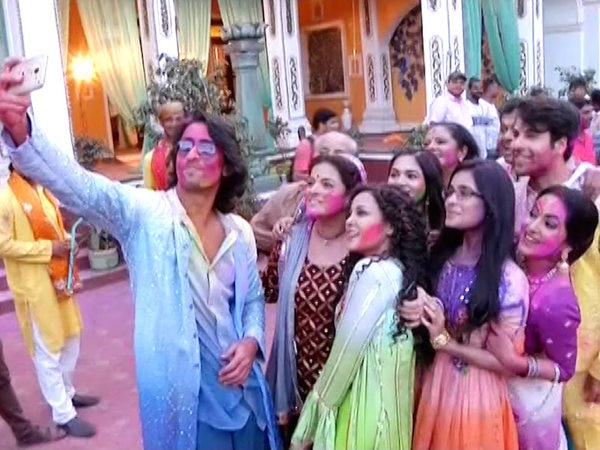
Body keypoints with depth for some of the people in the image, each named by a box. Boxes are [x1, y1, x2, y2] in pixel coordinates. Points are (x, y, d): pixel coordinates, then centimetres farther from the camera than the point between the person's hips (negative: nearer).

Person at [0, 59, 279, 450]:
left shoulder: (240, 232, 0)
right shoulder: (144, 213, -13)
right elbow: (76, 185, -29)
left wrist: (251, 341, -9)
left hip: (238, 388, 4)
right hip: (178, 395, -4)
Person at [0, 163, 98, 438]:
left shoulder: (42, 190, 10)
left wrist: (66, 240, 2)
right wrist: (49, 248, -20)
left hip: (59, 278, 8)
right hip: (34, 285, -8)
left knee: (70, 339, 19)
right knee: (47, 351, 3)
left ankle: (67, 393, 38)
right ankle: (64, 414, 14)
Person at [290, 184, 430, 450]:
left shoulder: (371, 272, -19)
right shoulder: (400, 270, 6)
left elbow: (347, 348, -17)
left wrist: (317, 409, -6)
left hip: (362, 401, -8)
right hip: (384, 396, 8)